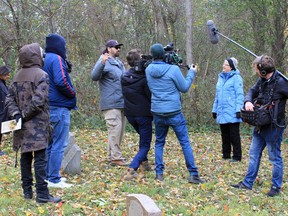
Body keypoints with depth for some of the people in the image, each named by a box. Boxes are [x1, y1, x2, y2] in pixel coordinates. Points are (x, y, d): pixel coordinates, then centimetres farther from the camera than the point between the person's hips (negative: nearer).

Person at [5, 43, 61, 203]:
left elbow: (10, 99, 6)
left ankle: (27, 190, 19)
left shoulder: (18, 76, 10)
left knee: (25, 157, 13)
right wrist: (25, 115, -9)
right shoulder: (42, 76, -11)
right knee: (40, 158, -6)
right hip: (38, 126, -7)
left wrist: (16, 114, -2)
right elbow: (38, 101, -19)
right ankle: (42, 194, -7)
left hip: (23, 126, 7)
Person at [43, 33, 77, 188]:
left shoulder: (43, 59, 12)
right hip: (59, 107, -9)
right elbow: (61, 81, -23)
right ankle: (54, 179, -3)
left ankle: (49, 175, 23)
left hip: (47, 106, 9)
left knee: (50, 143, 16)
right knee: (59, 145, -5)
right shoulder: (56, 59, -13)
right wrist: (73, 93, -7)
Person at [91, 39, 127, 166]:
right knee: (115, 129, -11)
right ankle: (116, 158, -8)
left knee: (120, 130, 12)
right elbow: (94, 77, -23)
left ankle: (112, 156, 20)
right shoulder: (104, 62, -8)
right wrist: (102, 64, -36)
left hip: (121, 103, 9)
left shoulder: (119, 63, 19)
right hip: (111, 104, -9)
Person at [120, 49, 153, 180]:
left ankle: (144, 163, 37)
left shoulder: (124, 77, 2)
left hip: (130, 114, 6)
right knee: (145, 145, -1)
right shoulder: (144, 78, -17)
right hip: (143, 114, -6)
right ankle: (131, 170, -19)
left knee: (143, 138, 31)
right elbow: (152, 96, -14)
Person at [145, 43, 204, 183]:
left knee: (159, 143, 18)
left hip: (157, 113, 4)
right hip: (174, 113, -4)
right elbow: (184, 88, -4)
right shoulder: (173, 69, -13)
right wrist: (191, 73, 10)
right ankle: (193, 174, 2)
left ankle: (159, 173, 12)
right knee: (185, 143, 3)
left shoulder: (149, 70, 1)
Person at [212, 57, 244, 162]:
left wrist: (238, 109, -18)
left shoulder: (236, 78, -8)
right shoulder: (221, 77, 14)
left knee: (234, 136, 0)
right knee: (225, 135, 13)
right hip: (222, 113, 7)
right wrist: (214, 109, 19)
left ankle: (237, 156, 8)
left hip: (232, 114, -7)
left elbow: (240, 95, -12)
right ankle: (225, 155, 21)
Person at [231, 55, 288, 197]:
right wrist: (248, 101, -11)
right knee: (254, 154, 14)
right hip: (260, 125, 8)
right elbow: (252, 91, 11)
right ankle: (247, 183, 24)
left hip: (274, 126, -8)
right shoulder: (262, 80, 5)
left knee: (275, 157, 4)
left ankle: (276, 187, 16)